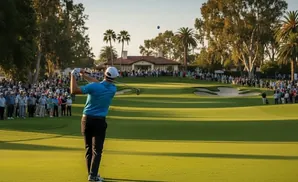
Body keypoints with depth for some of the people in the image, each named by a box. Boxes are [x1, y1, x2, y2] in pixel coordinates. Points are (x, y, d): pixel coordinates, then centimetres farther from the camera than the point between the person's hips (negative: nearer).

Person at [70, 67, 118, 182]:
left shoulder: (94, 86, -14)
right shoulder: (113, 89, -3)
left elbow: (74, 91, -16)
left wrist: (73, 75, -5)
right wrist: (85, 76, 15)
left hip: (87, 120, 0)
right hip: (100, 121, 0)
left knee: (89, 149, 11)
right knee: (97, 150, 1)